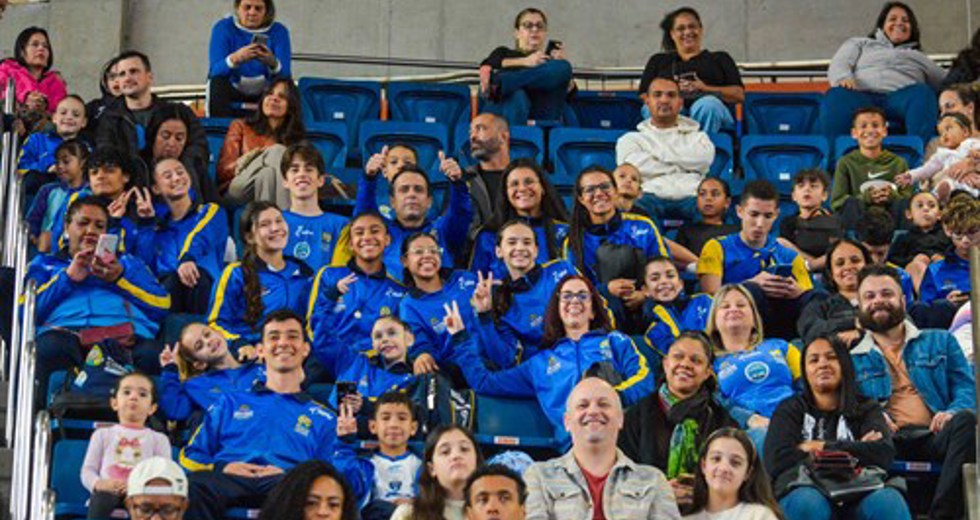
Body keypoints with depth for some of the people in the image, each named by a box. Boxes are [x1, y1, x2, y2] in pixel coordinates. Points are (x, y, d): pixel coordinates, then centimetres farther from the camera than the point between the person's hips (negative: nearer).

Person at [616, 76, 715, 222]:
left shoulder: (695, 135, 31)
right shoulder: (632, 138, 26)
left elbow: (704, 158, 5)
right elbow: (636, 166, 2)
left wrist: (657, 152, 10)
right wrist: (683, 167, 9)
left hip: (689, 197, 1)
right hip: (652, 196, -1)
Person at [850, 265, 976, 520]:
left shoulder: (940, 341, 27)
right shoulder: (852, 359, 24)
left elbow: (966, 388, 16)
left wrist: (953, 412, -8)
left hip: (935, 437, 1)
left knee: (965, 420, -34)